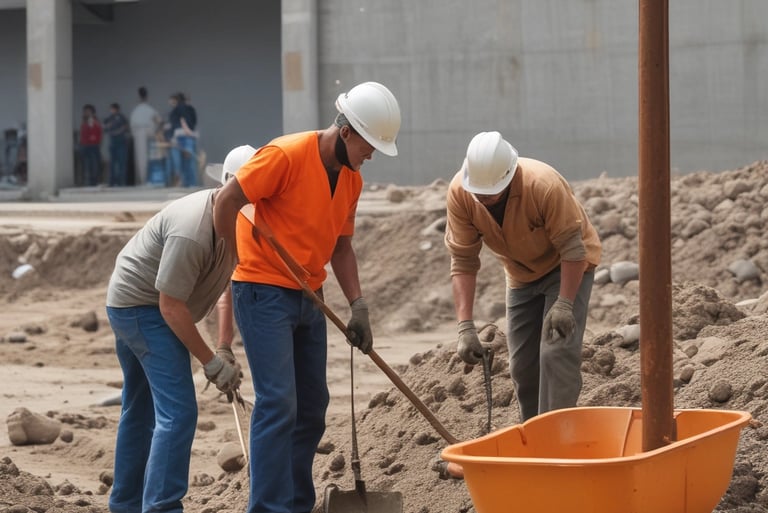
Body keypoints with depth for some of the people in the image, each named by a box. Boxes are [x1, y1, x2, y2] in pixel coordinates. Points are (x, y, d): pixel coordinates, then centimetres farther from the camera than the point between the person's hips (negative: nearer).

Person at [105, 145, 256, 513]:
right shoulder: (192, 232, -32)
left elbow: (227, 281, 8)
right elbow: (171, 306, -27)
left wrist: (224, 349, 3)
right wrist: (211, 362, -20)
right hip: (142, 307, -11)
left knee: (141, 410, 19)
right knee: (178, 411, -18)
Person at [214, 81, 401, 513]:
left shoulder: (352, 179, 7)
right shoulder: (286, 155, -18)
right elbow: (227, 203, -17)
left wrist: (358, 306, 3)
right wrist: (238, 261, -8)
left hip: (309, 297, 8)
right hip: (264, 294, -8)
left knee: (312, 408, 10)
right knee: (279, 404, -13)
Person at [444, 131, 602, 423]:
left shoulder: (545, 186, -37)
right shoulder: (459, 193, -25)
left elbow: (573, 248, -27)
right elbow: (462, 262, -21)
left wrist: (564, 304, -31)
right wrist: (465, 327, -27)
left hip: (567, 267, -5)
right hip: (522, 275, 5)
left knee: (556, 353, -18)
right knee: (522, 363, 6)